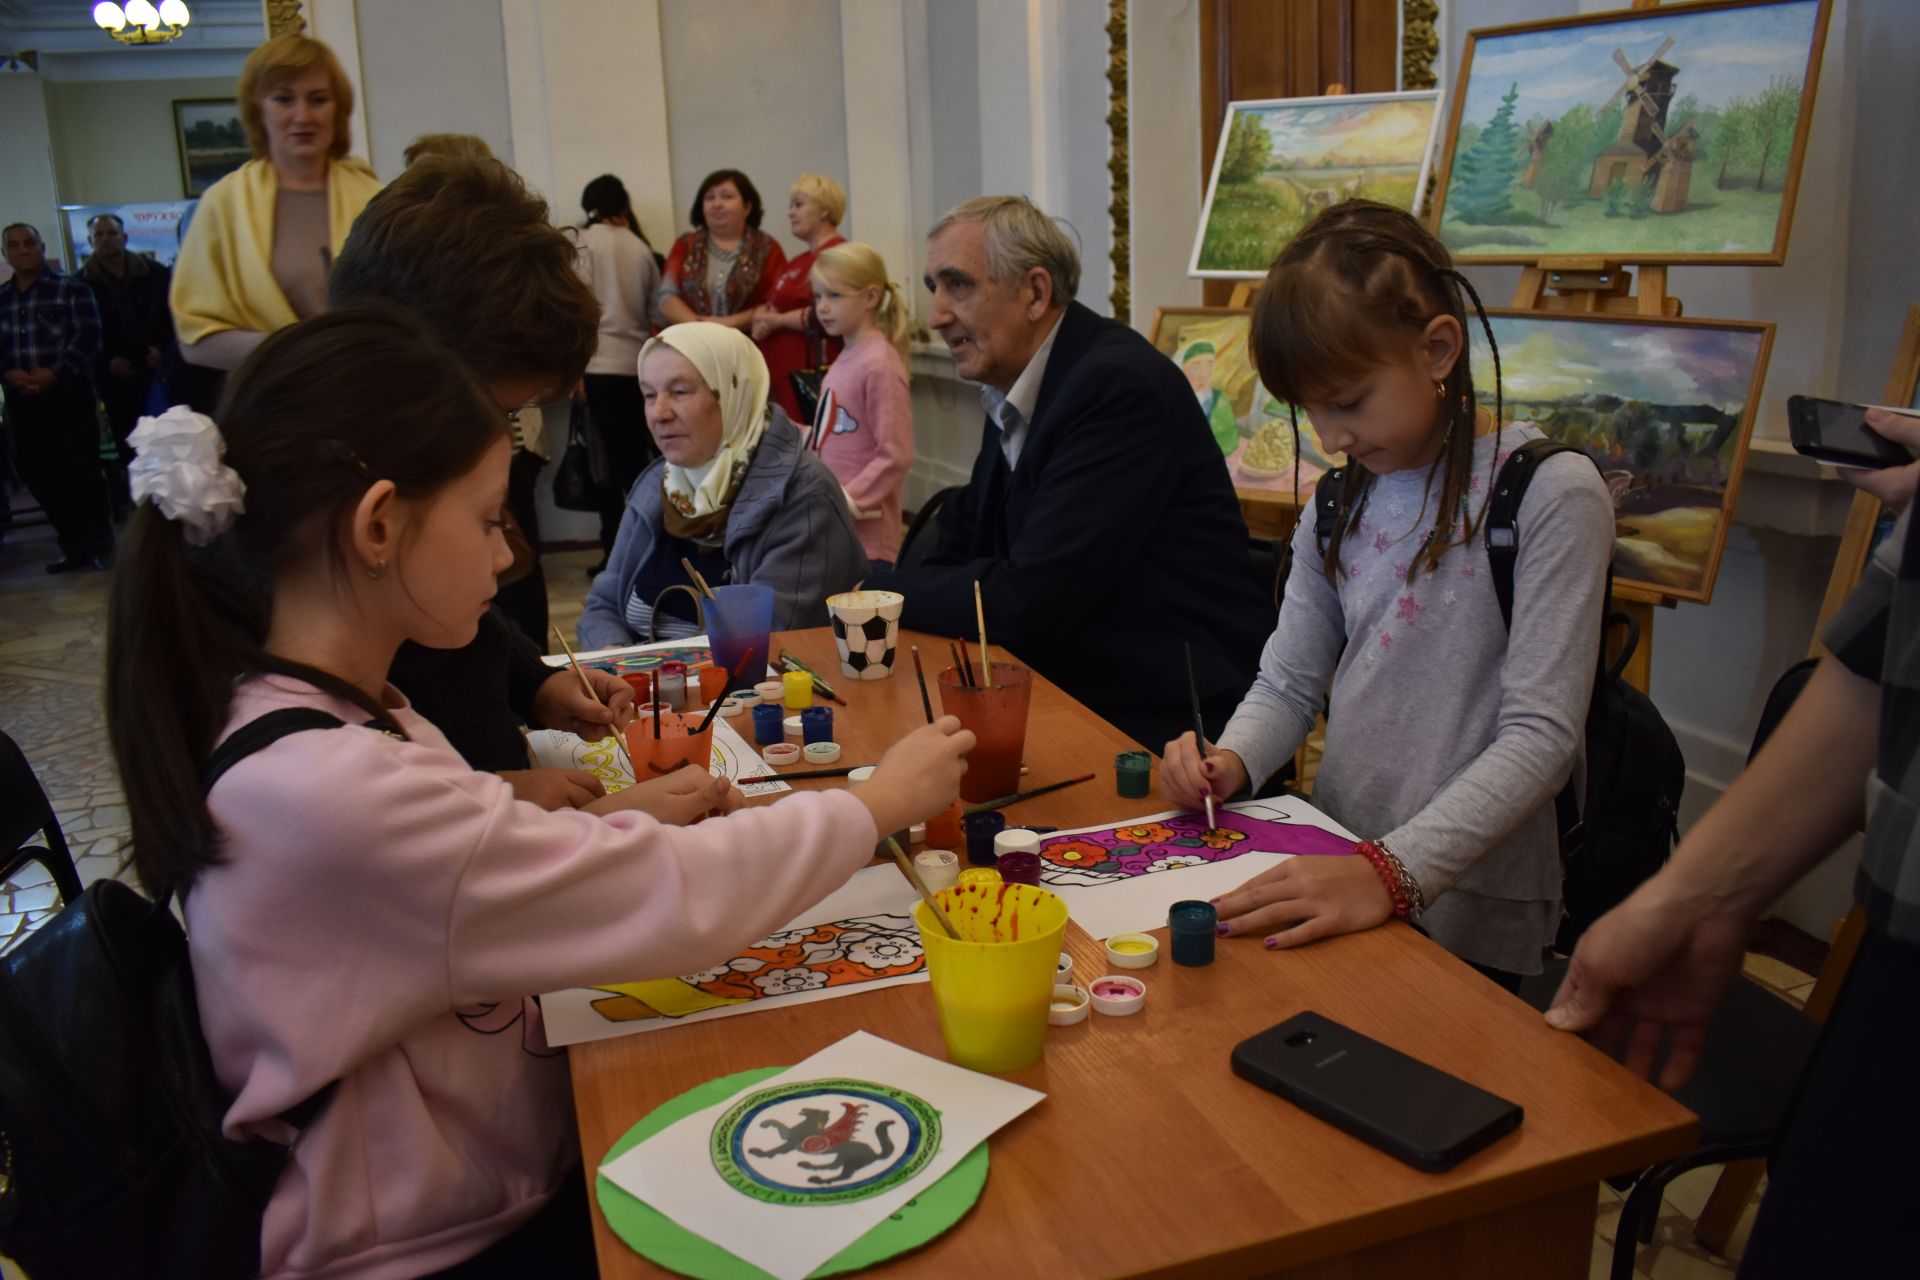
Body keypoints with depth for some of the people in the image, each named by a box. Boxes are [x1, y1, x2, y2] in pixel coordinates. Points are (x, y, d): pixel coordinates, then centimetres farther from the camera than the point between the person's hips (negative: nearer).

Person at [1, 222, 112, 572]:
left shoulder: (71, 288, -1)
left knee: (81, 470, -4)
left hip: (67, 394, -5)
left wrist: (55, 373, -18)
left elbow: (87, 337, -9)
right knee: (37, 473, 7)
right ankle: (74, 547, 17)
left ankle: (99, 547, 6)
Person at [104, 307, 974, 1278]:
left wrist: (613, 823, -4)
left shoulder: (338, 715, -1)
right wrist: (877, 803, -13)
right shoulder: (329, 788, -31)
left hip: (497, 1175, 8)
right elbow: (676, 902, -27)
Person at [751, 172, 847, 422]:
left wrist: (777, 320, -8)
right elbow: (769, 304, 25)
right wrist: (763, 318, 1)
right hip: (782, 372, 9)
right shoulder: (798, 262, 21)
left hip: (812, 371, -9)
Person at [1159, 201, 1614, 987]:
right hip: (1332, 879, 5)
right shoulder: (1338, 507, 11)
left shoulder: (1551, 495, -9)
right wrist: (1232, 760, -8)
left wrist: (1396, 871, -27)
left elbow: (1541, 736, -16)